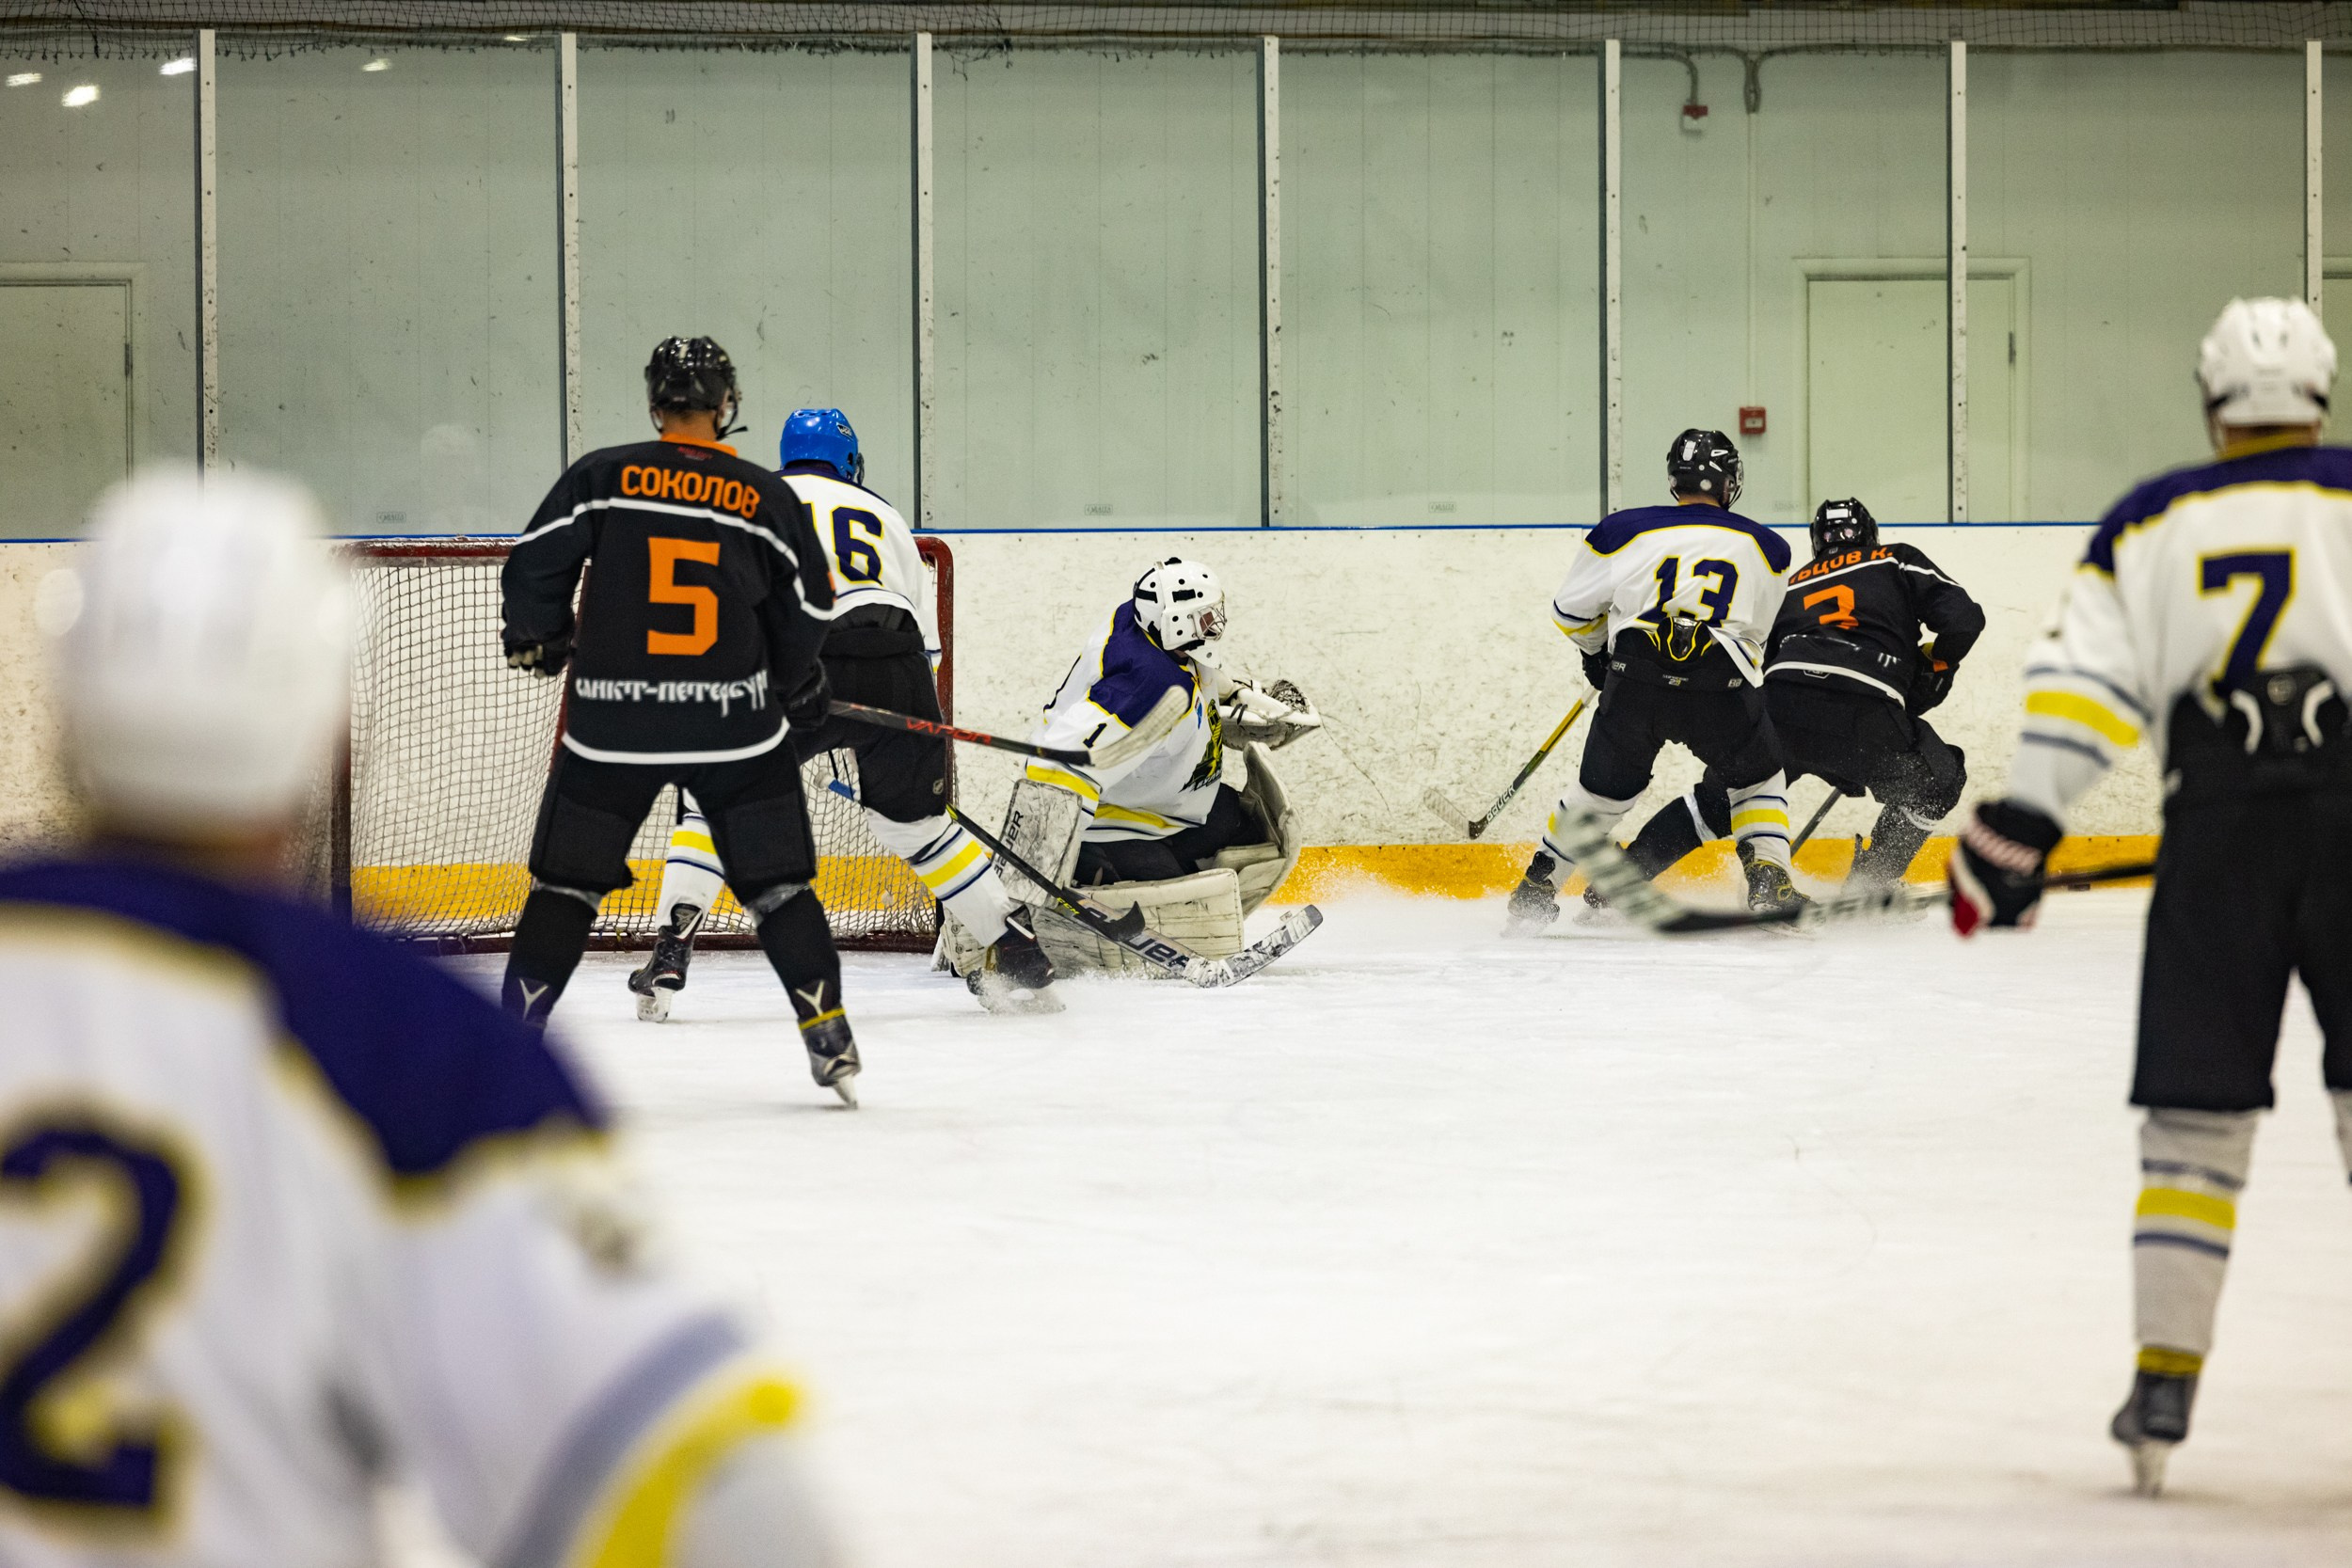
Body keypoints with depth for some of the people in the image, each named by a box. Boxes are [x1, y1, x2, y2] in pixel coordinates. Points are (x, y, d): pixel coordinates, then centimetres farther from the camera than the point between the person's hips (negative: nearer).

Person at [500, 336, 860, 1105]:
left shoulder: (601, 477, -2)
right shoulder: (768, 499, 1)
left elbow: (532, 567, -1)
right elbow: (807, 611, 6)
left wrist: (539, 640, 19)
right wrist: (799, 683, 25)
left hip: (612, 724, 0)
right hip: (735, 724, 0)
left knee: (567, 879, 10)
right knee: (778, 881, 10)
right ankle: (827, 1033, 4)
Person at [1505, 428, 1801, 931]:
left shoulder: (1623, 530, 14)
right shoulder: (1765, 547, 17)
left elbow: (1572, 611, 22)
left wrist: (1596, 652, 41)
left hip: (1636, 681, 1)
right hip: (1722, 682, -1)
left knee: (1601, 790, 21)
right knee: (1757, 781, 24)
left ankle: (1534, 891, 24)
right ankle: (1768, 885, 7)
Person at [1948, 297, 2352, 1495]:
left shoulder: (2152, 524, 12)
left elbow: (2083, 684, 2)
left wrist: (2018, 829, 1)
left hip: (2215, 824, 1)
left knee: (2193, 1115, 7)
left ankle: (2164, 1385, 2)